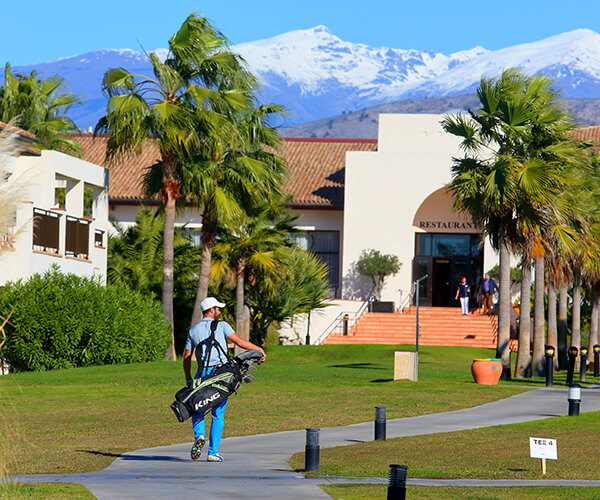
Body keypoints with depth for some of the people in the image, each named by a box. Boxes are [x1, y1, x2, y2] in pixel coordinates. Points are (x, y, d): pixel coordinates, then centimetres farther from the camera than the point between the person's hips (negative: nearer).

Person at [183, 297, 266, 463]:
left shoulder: (193, 331, 12)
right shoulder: (221, 326, 2)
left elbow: (186, 357, 12)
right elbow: (239, 341, -8)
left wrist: (188, 379, 20)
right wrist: (259, 349, -2)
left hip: (203, 374, 2)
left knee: (197, 410, 13)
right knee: (218, 414, 5)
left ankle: (199, 435, -17)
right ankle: (213, 452, 2)